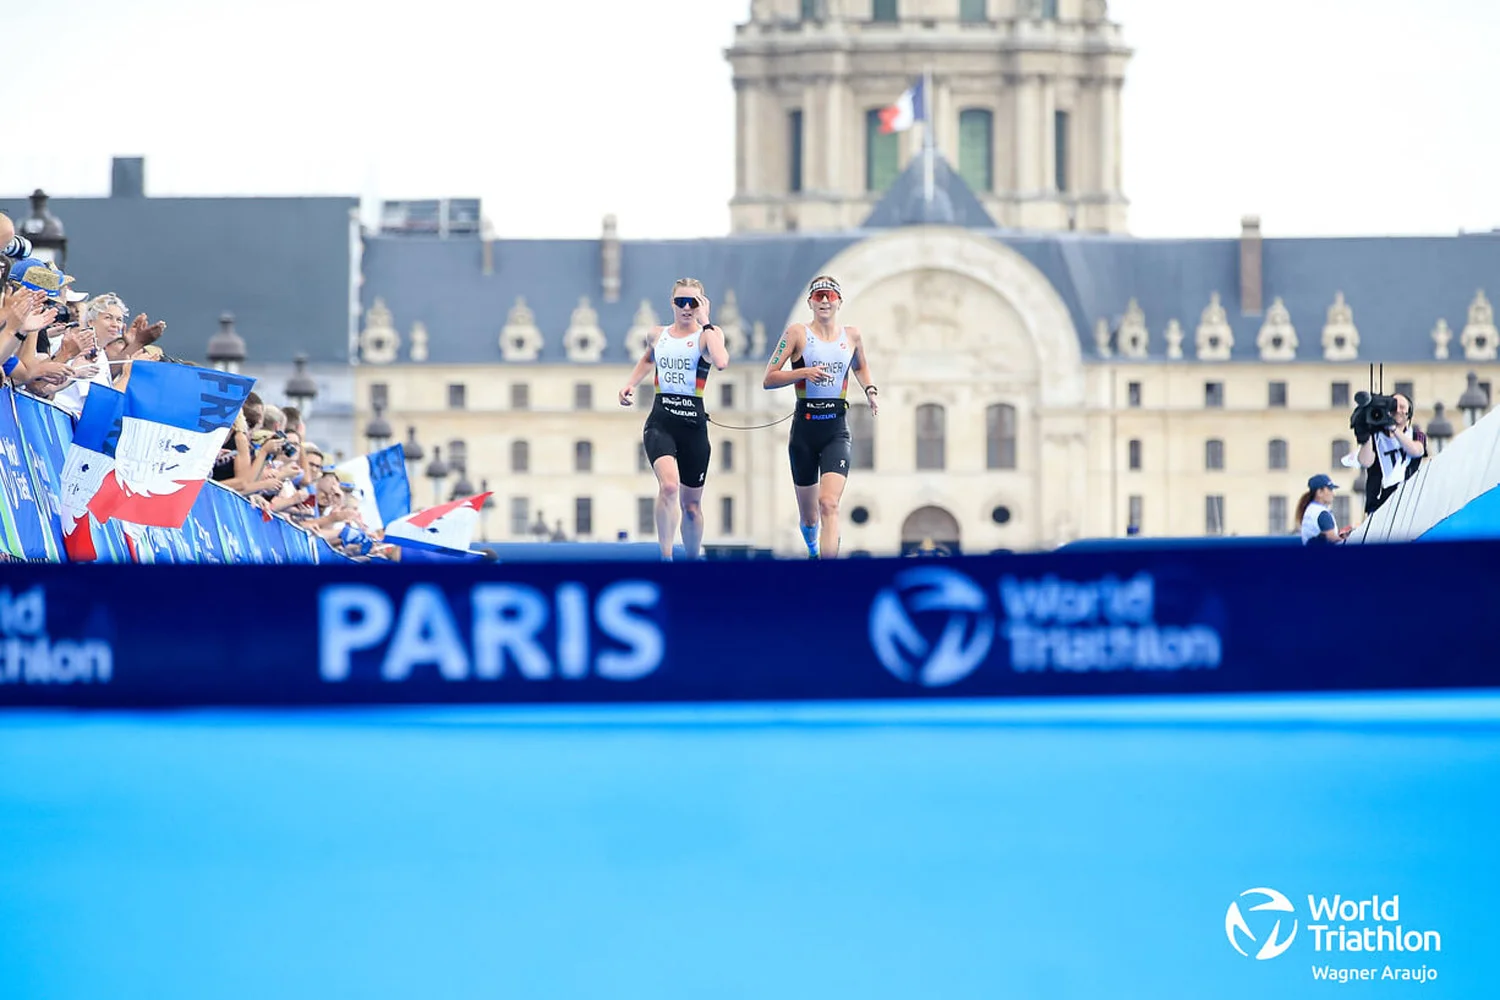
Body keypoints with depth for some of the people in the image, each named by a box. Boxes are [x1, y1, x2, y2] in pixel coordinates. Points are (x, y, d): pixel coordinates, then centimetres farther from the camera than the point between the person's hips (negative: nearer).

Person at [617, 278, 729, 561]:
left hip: (693, 423, -1)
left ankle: (693, 561, 31)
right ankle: (666, 559, -24)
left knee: (691, 502, 11)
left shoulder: (707, 334, -2)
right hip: (660, 421, 1)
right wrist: (630, 384, 21)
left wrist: (705, 323, -18)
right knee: (669, 485, -26)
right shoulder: (658, 335, 11)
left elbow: (721, 362, -26)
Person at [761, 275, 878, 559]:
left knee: (829, 504, -21)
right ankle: (813, 551, 46)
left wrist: (871, 390, 10)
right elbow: (769, 379, -4)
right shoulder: (798, 333, -2)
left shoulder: (852, 336, 7)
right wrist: (803, 372, -19)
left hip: (837, 431, 0)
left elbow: (860, 367, 29)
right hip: (804, 429, 0)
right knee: (808, 516, 12)